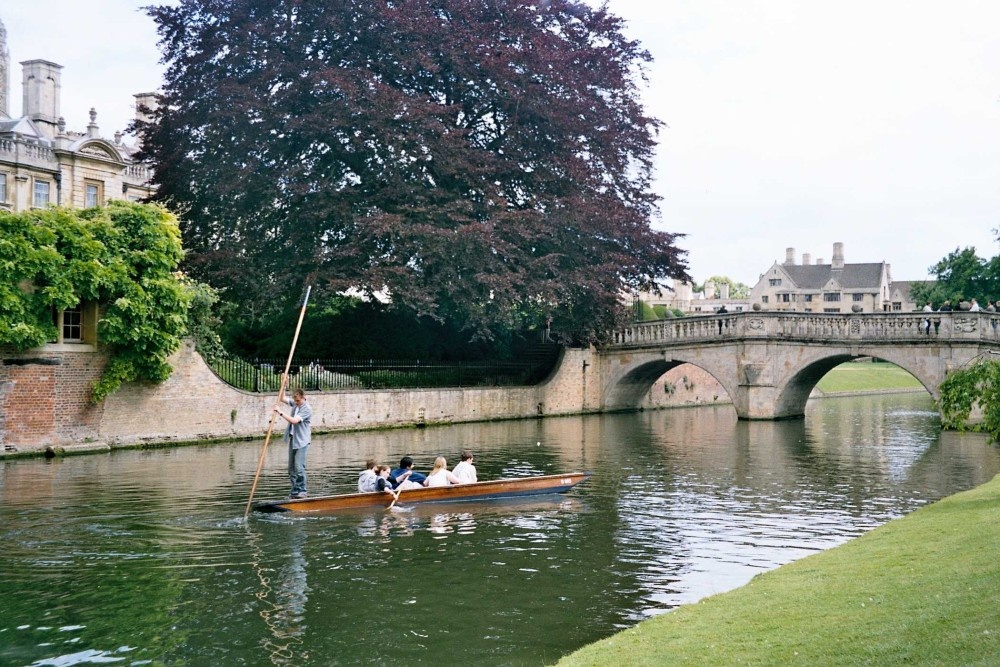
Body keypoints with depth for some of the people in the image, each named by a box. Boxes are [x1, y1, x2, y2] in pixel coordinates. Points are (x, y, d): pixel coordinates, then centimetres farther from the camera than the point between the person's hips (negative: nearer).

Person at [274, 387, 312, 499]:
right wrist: (283, 386, 3)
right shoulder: (295, 403, 7)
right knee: (291, 468, 8)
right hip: (293, 439, 8)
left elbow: (294, 420, -26)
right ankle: (295, 490, 14)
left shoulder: (307, 409, -17)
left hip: (301, 441, -8)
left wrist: (280, 413, -24)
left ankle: (301, 490, -4)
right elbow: (281, 399, 15)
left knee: (299, 467, -13)